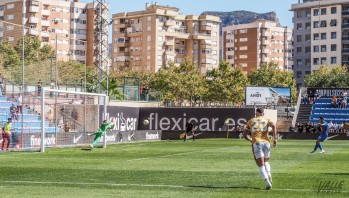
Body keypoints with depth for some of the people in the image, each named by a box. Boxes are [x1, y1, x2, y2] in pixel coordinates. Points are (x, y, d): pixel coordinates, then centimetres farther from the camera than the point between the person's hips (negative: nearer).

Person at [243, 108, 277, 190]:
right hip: (266, 143, 1)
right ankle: (269, 177, 3)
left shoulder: (250, 121, 21)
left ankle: (268, 182, -23)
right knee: (266, 162, 26)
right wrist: (275, 138, -6)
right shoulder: (266, 120, 18)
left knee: (261, 166, -3)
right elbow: (273, 125, -6)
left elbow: (244, 135, 21)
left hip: (256, 144, -1)